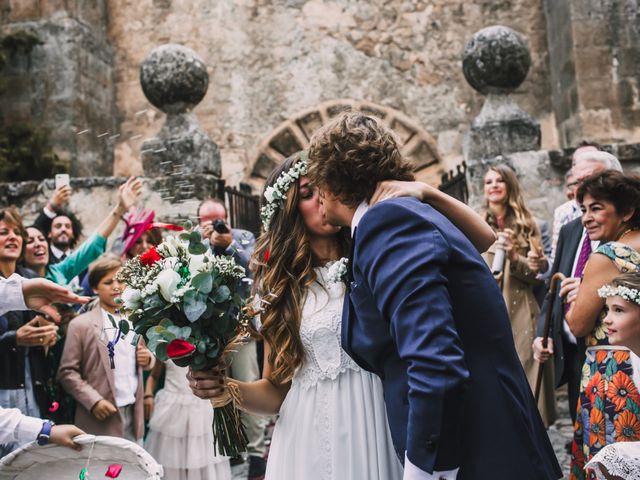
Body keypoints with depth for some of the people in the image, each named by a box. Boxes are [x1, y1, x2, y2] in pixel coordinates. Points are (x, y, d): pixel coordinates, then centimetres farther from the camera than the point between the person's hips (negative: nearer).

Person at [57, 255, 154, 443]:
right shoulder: (81, 325, -3)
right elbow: (67, 372, -6)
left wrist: (147, 358, -2)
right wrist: (94, 401, -15)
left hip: (134, 415, 4)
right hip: (102, 418, -4)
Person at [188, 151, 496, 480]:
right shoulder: (282, 286, 4)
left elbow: (483, 238, -1)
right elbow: (277, 390, 5)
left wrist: (425, 192, -13)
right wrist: (229, 389, -14)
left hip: (379, 433, 0)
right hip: (312, 442, 1)